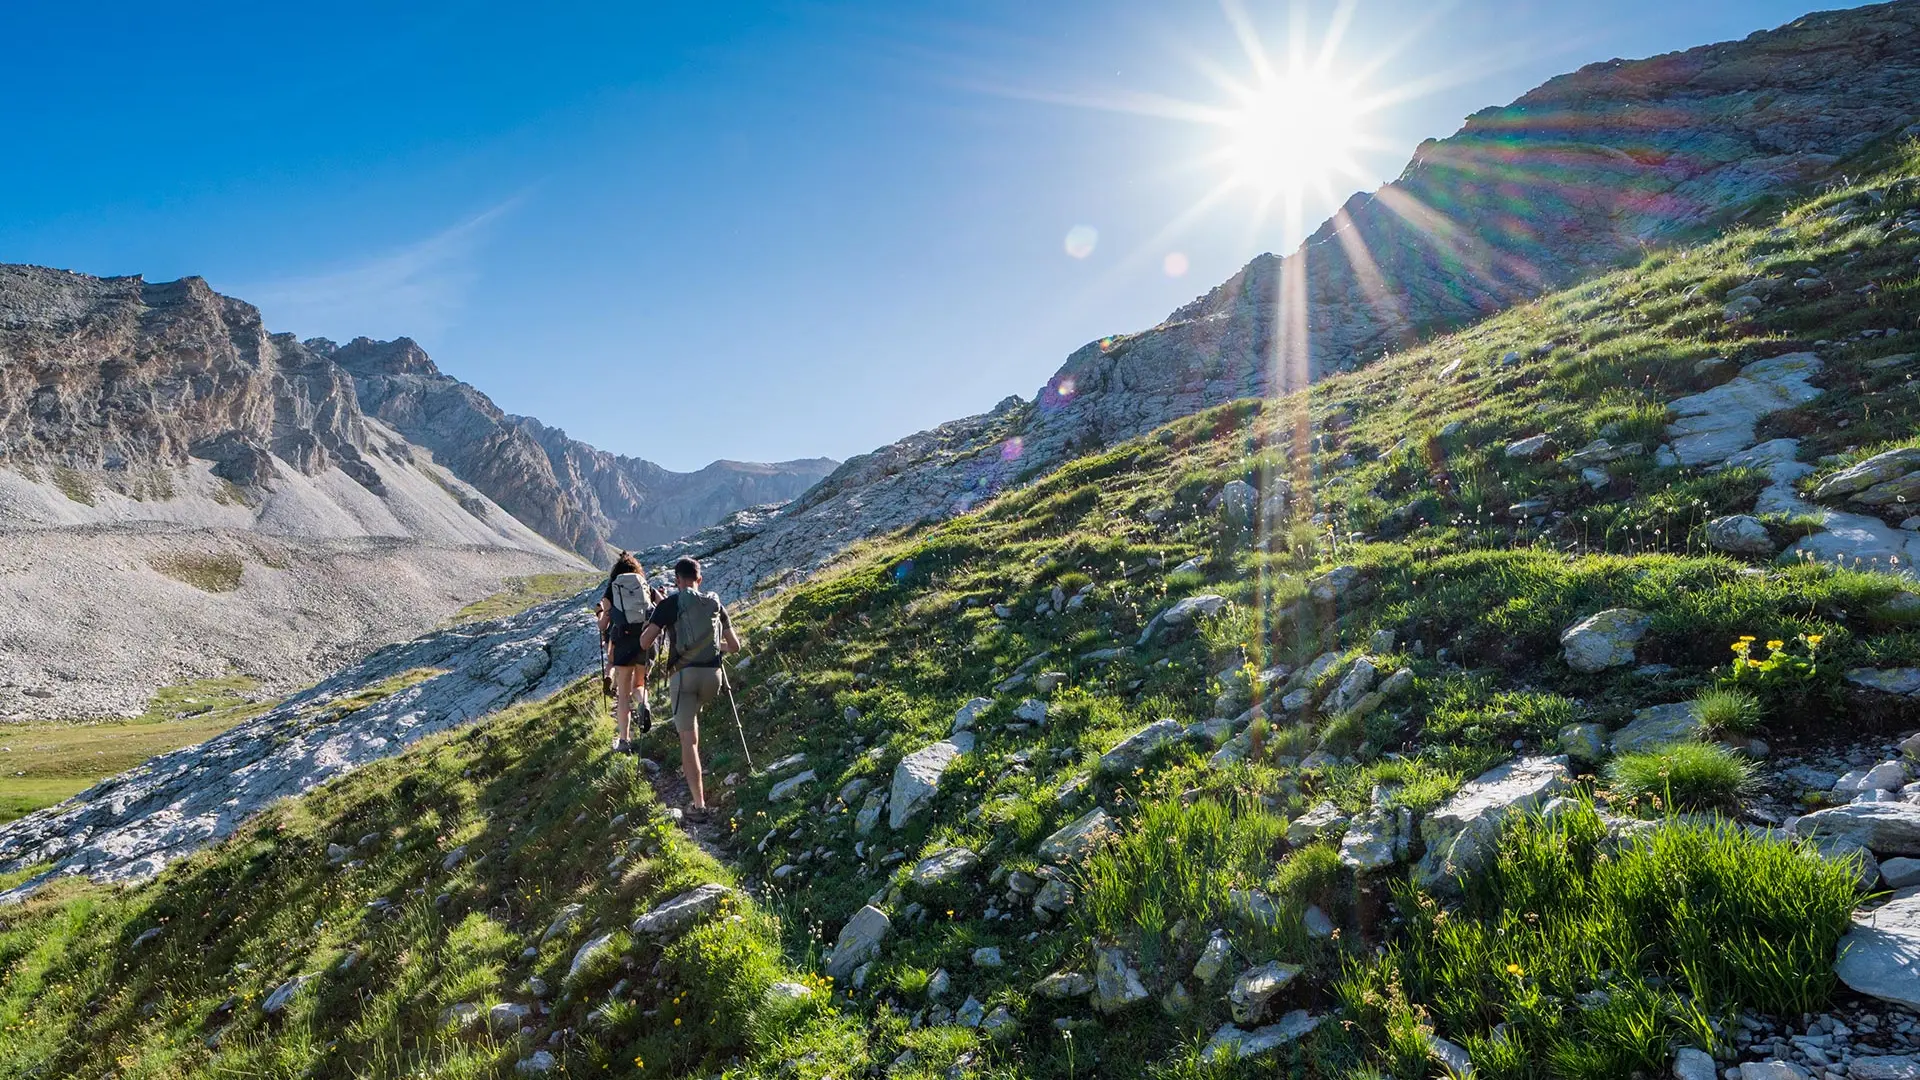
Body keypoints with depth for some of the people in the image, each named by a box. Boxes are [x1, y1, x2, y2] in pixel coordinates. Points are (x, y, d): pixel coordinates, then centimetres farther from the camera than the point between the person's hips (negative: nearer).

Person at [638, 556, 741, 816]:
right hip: (713, 675, 4)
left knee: (688, 738, -3)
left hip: (684, 674, -4)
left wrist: (658, 628, 17)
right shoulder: (716, 604, 12)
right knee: (692, 715, 35)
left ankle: (699, 803, -10)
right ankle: (688, 767, 42)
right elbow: (735, 646, 16)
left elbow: (644, 643, -4)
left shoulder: (670, 603, 1)